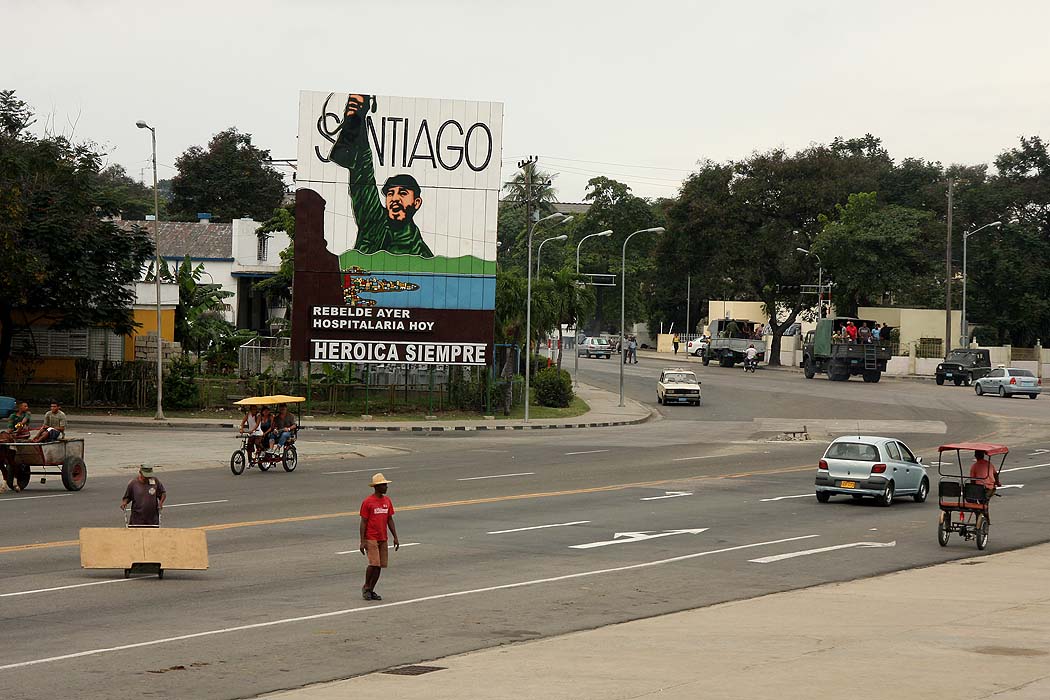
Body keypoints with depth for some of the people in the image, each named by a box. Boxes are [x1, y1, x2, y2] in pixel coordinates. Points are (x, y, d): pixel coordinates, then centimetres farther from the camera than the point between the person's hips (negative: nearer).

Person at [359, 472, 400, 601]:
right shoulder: (367, 502, -9)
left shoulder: (387, 500, 9)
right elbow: (363, 522, -8)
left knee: (380, 566, 4)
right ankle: (366, 587, 5)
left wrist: (395, 537, 10)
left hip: (383, 539, 6)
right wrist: (362, 541, -11)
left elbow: (390, 520, 14)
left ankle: (371, 590, 13)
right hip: (371, 539, -6)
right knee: (374, 564, -14)